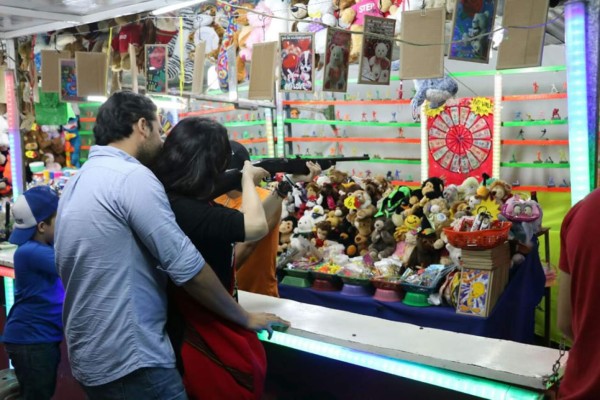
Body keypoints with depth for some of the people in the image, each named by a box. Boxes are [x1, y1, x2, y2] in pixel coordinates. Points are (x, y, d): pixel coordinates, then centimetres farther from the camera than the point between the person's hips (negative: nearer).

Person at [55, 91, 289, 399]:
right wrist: (245, 318, -6)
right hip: (131, 361, -9)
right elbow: (187, 268, -19)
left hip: (89, 357, 9)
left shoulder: (77, 182, 11)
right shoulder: (132, 176, -17)